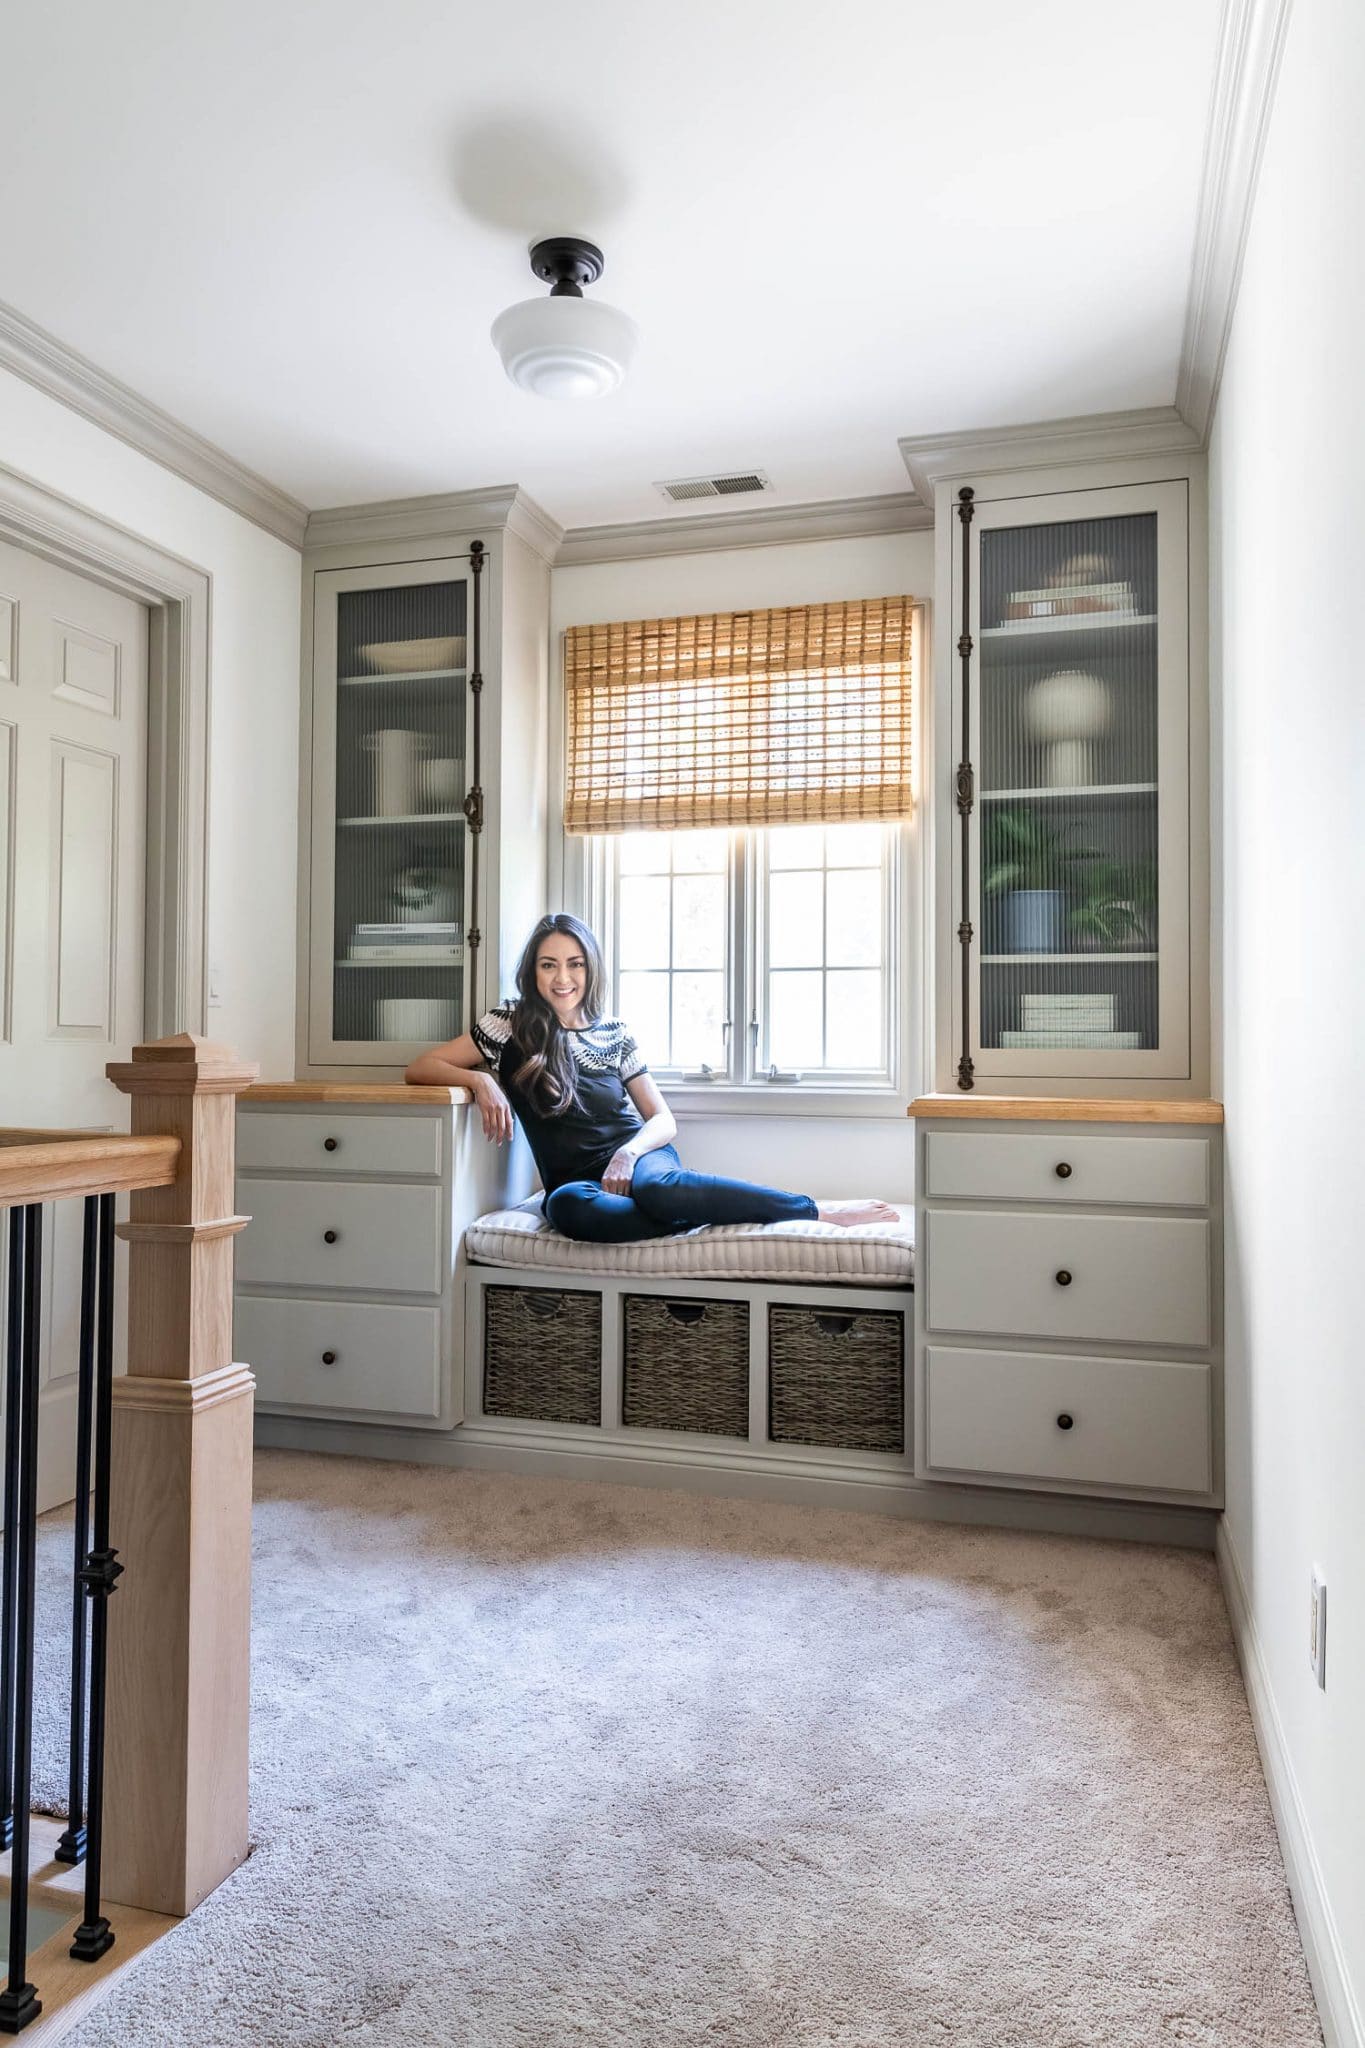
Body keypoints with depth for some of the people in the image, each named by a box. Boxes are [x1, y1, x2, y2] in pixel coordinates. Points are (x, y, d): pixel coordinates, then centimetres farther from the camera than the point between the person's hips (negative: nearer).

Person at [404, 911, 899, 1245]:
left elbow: (663, 1119, 8)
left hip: (636, 1158, 1)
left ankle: (814, 1210, -29)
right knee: (567, 1207, -41)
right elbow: (419, 1068, 2)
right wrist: (481, 1080, -18)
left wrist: (629, 1153, -14)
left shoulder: (614, 1034, 8)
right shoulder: (510, 1025, 3)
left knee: (654, 1187, -39)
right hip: (577, 1180, 0)